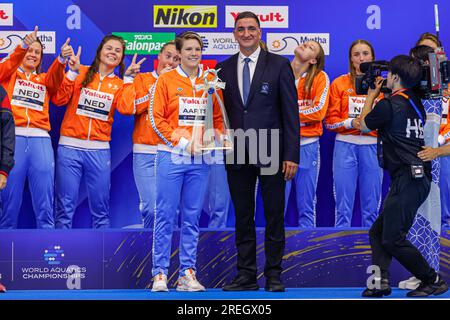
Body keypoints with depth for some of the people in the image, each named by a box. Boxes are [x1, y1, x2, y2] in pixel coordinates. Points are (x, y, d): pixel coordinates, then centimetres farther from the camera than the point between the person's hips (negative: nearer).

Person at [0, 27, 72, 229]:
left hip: (40, 139, 2)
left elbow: (56, 77, 1)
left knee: (45, 203, -4)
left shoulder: (44, 80, 23)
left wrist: (62, 58, -21)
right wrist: (23, 45, -24)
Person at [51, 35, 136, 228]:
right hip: (70, 147, -2)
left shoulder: (120, 85, 11)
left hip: (99, 151, 2)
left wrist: (128, 79, -5)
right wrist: (72, 72, -8)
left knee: (101, 208, 5)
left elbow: (127, 109, -8)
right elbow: (58, 100, -4)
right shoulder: (81, 73, 6)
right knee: (65, 207, -1)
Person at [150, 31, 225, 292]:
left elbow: (218, 117, 14)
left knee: (192, 217, 6)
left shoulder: (210, 81, 10)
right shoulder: (166, 80, 2)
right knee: (166, 215, -2)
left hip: (201, 158, 3)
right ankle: (160, 273, 3)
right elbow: (156, 118, -2)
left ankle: (188, 273, 10)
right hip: (171, 156, -3)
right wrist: (180, 141, -11)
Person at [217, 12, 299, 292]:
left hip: (270, 153, -3)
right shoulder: (224, 68, 9)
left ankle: (273, 275, 13)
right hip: (237, 154, 3)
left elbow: (290, 112, -2)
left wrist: (291, 155, -8)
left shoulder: (279, 65, 0)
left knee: (274, 216, 3)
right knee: (243, 217, 8)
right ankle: (246, 276, 15)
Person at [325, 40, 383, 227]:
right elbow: (330, 121, 4)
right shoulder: (340, 83, 7)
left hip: (372, 146, 1)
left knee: (372, 202, 3)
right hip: (346, 144, -1)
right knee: (343, 202, -1)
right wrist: (351, 123, -13)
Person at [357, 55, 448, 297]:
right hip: (419, 177, 10)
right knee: (377, 231, 12)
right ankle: (381, 282, 3)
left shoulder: (388, 104, -12)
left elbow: (363, 125, 6)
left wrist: (372, 95, 17)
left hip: (407, 179, -10)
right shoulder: (415, 103, 14)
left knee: (392, 239, -5)